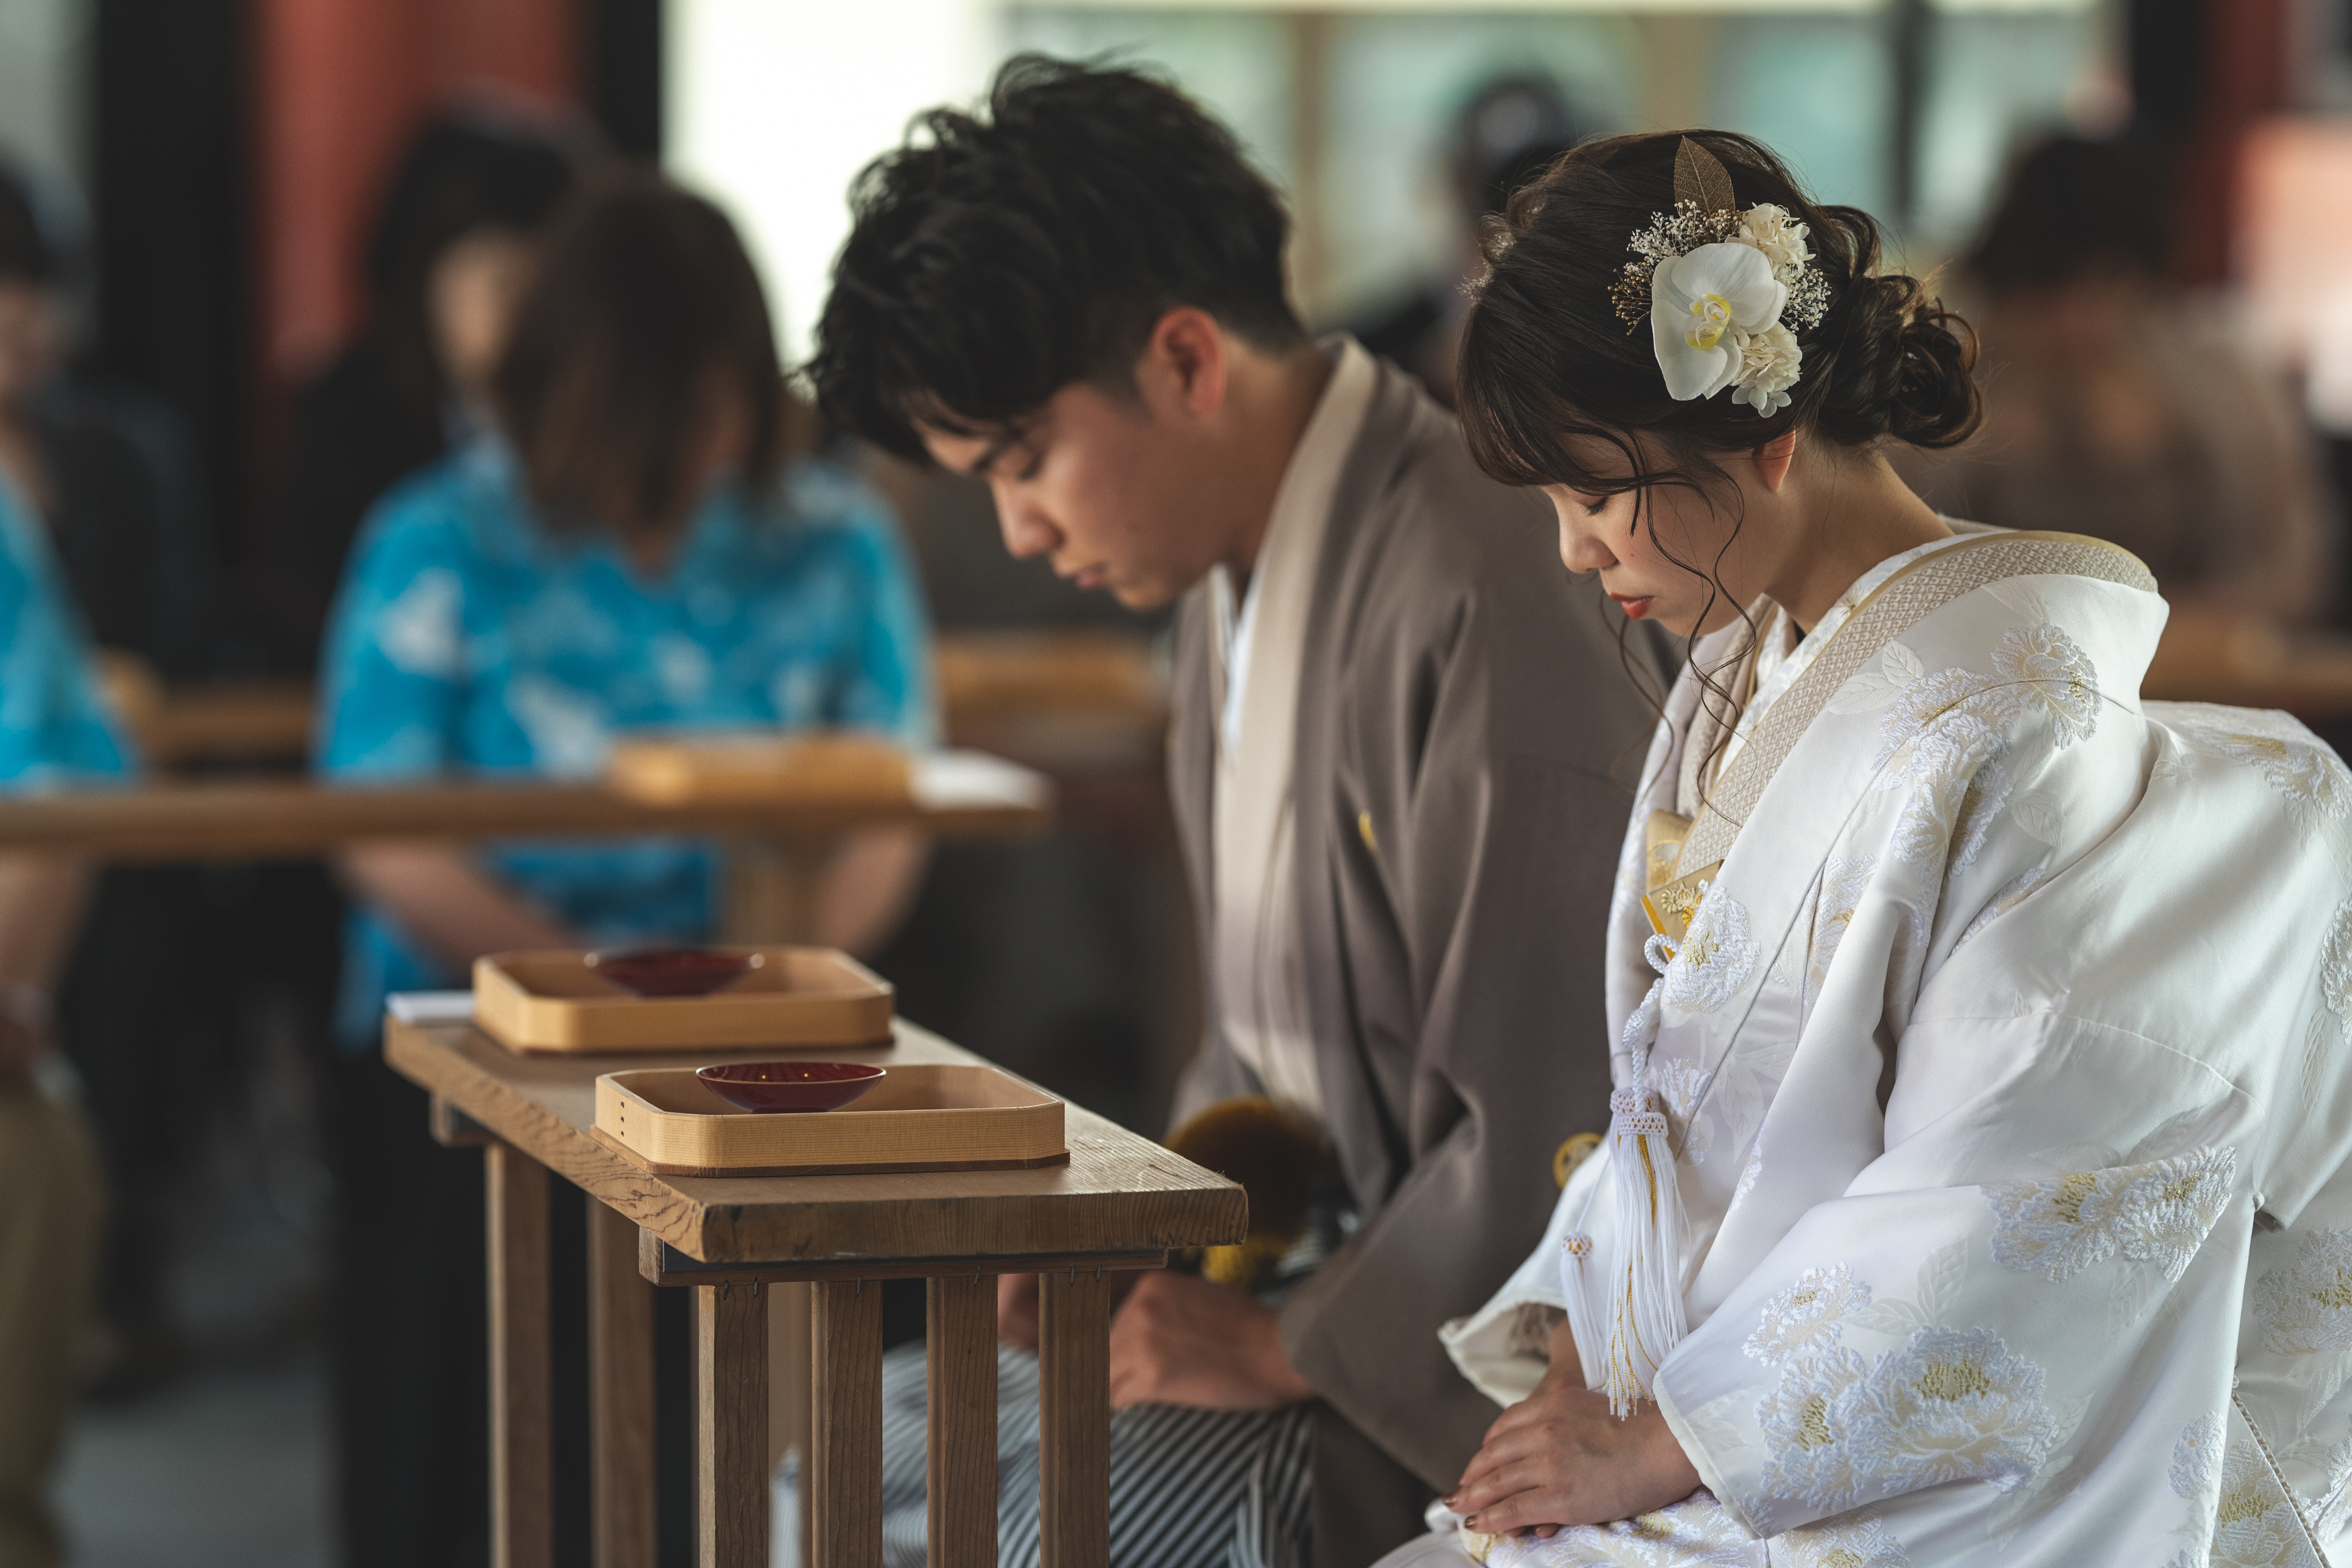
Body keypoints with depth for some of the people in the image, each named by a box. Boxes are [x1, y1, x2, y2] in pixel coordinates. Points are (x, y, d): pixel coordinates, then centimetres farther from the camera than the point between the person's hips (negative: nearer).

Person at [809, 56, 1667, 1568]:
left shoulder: (1486, 602, -23)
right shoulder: (1239, 573, 9)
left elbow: (1547, 1139, -24)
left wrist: (1283, 1348, -17)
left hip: (1461, 1374, -10)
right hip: (1313, 1266, 10)